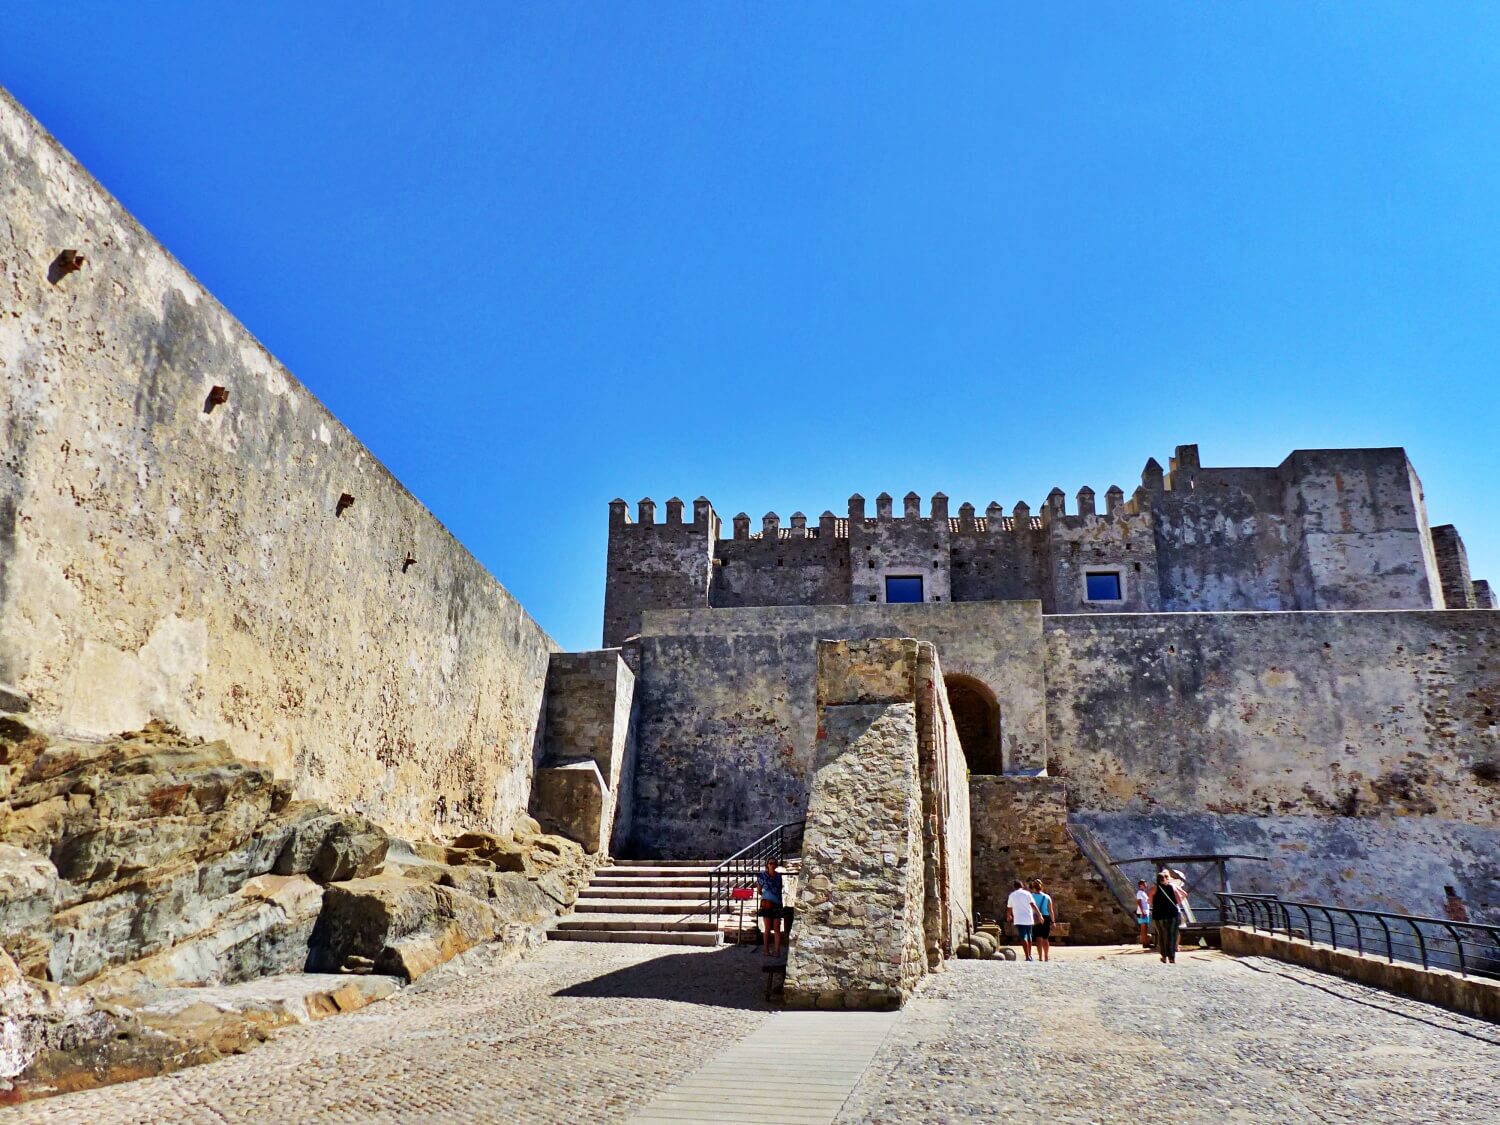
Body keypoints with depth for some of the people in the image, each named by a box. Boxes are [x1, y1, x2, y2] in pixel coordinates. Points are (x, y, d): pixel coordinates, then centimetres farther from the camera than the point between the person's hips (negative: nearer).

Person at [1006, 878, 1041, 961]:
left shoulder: (1012, 895, 7)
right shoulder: (1027, 893, 2)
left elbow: (1009, 908, 14)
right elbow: (1033, 905, -8)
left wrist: (1008, 917, 33)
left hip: (1019, 920, -1)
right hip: (1029, 919, 1)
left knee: (1023, 938, -7)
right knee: (1029, 937, 18)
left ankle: (1028, 956, -19)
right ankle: (1030, 955, 27)